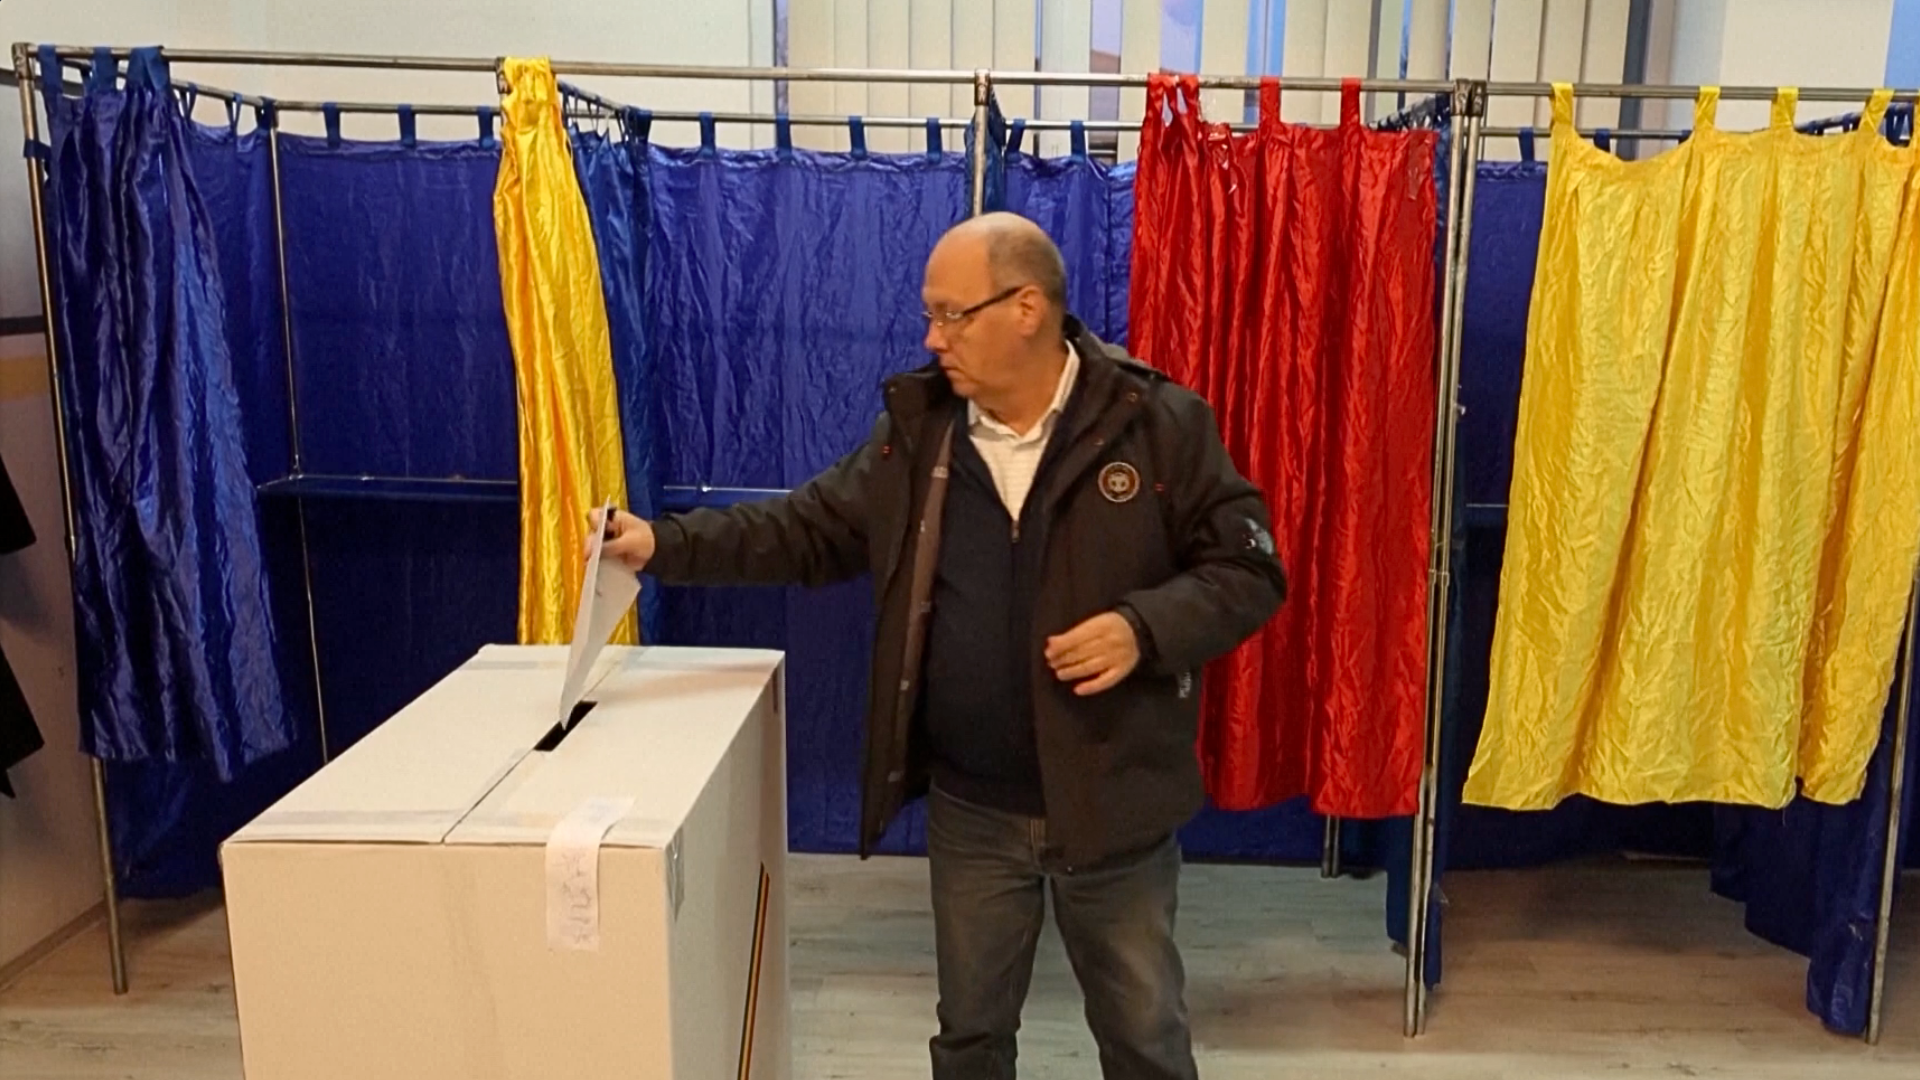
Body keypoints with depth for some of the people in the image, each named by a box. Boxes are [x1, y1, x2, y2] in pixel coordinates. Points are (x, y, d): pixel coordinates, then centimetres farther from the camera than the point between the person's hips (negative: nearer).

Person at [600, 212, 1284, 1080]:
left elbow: (1249, 570, -9)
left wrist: (1144, 627, -25)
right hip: (970, 808, 3)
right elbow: (810, 529, 5)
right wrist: (665, 545, -3)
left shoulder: (1158, 424, -12)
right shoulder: (917, 427, -1)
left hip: (1112, 804, -3)